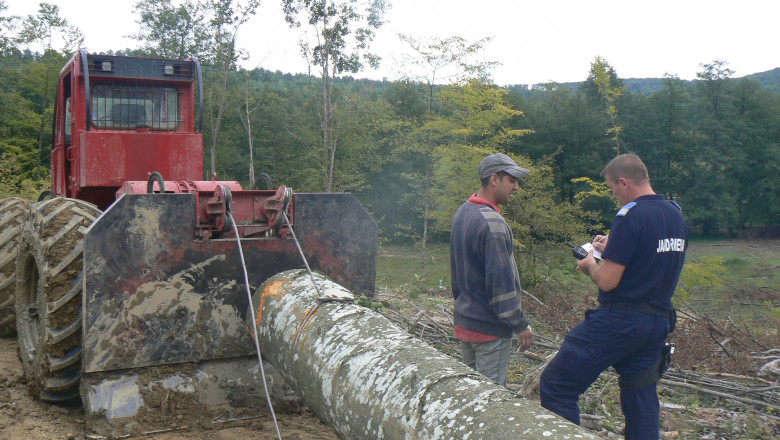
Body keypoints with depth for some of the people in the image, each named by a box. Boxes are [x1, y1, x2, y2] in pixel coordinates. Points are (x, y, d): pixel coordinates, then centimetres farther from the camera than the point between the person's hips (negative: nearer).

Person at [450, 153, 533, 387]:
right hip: (490, 327, -9)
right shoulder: (492, 223, -22)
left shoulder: (462, 213, 9)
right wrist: (520, 324, -14)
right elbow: (500, 280, -22)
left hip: (464, 321, 9)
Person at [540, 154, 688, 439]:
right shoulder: (677, 215, 9)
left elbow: (607, 281, -18)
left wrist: (590, 264, 1)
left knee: (555, 386, -2)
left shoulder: (630, 216, -16)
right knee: (641, 401, 17)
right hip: (658, 324, 9)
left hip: (620, 320, -8)